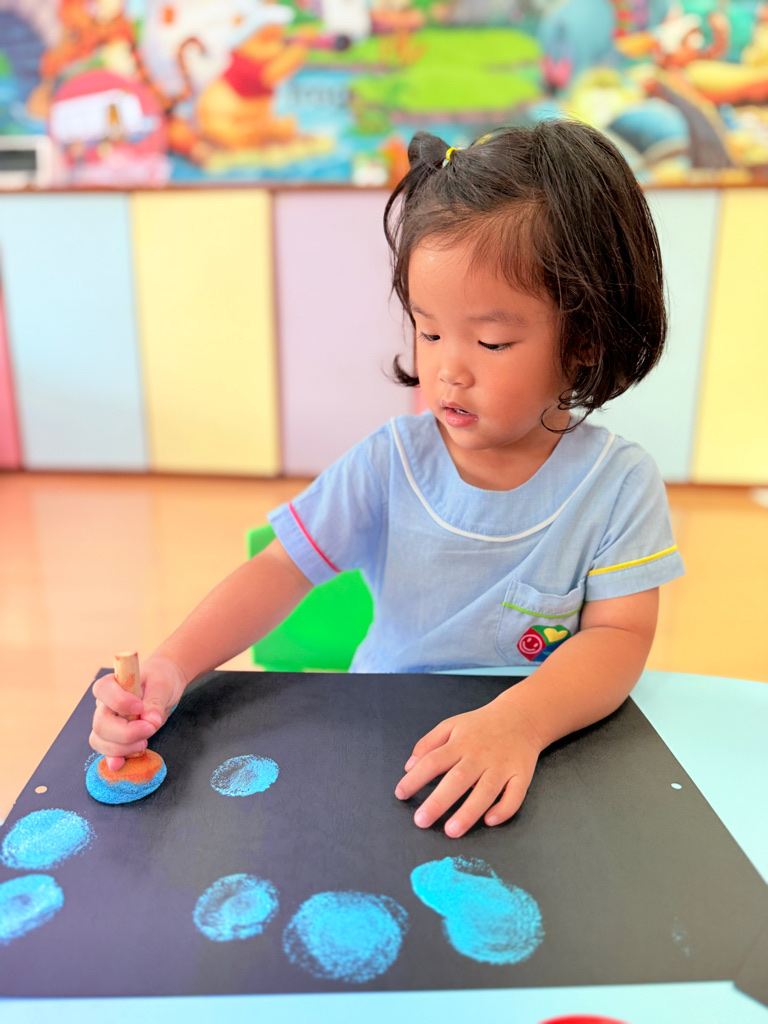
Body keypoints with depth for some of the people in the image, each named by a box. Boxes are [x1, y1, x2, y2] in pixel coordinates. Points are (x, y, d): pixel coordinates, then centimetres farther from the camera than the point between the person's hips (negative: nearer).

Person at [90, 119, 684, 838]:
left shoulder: (616, 484, -10)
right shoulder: (390, 463, -7)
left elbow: (621, 634, -14)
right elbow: (279, 570, -9)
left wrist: (520, 721, -32)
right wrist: (171, 668, -23)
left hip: (547, 744, 0)